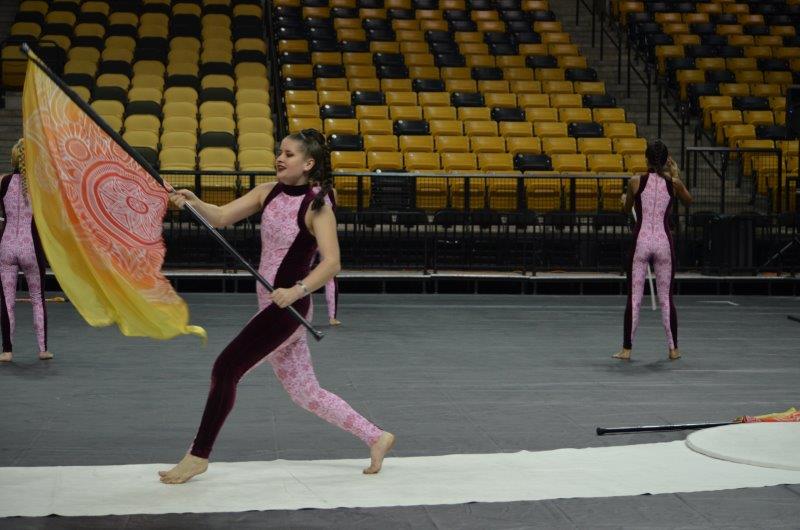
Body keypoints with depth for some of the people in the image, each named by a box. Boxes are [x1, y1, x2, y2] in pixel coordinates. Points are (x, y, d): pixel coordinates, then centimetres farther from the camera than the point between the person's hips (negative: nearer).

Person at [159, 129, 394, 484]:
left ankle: (198, 455, 3)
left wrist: (298, 290, -36)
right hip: (270, 306, 8)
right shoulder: (268, 193, 7)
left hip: (288, 307, -8)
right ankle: (375, 438, 25)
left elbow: (331, 262, -22)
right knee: (305, 392, 14)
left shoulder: (317, 206, -13)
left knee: (226, 368, -10)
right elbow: (221, 217, -1)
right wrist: (194, 202, -21)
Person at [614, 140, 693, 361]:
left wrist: (624, 198, 33)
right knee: (666, 298, 10)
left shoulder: (636, 182, -5)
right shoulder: (673, 183, -2)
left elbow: (627, 209, 11)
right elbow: (689, 201, 18)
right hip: (663, 242, 1)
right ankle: (673, 349, 14)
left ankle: (626, 349, 3)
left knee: (634, 299, 3)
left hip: (641, 241, -1)